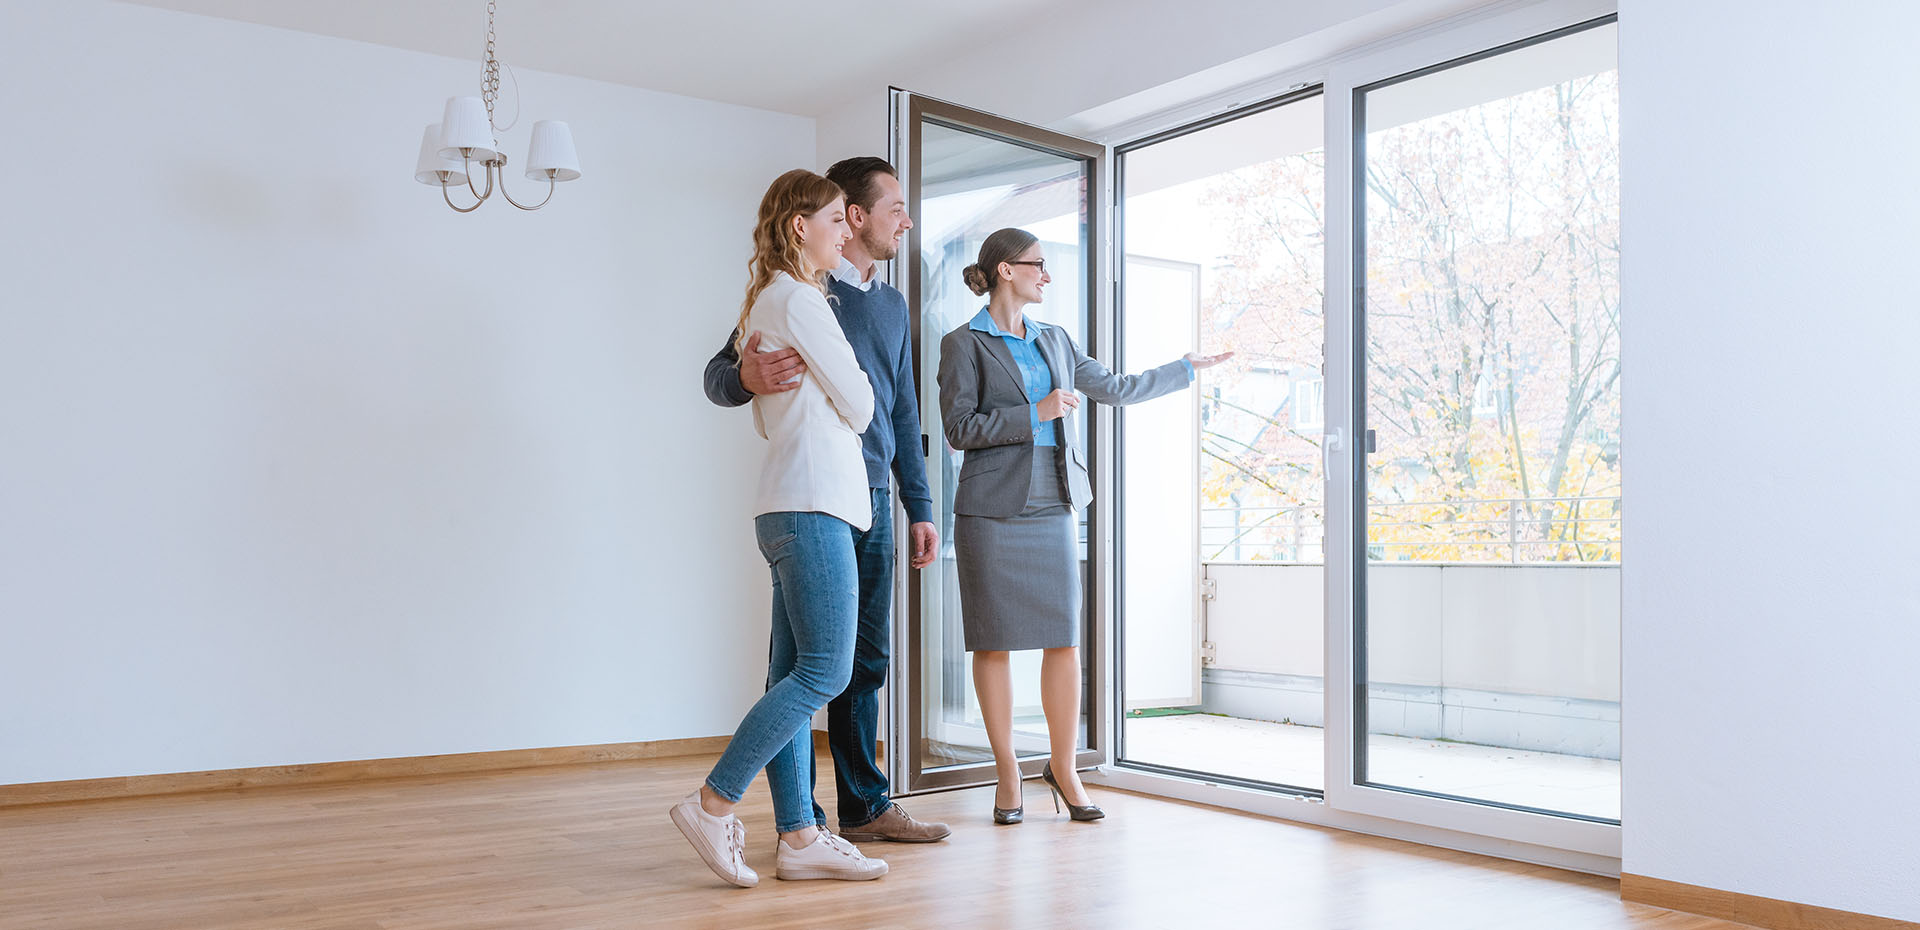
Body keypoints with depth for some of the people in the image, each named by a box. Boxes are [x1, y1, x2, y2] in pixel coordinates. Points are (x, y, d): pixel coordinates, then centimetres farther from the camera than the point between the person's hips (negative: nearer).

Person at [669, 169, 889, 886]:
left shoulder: (764, 304, 23)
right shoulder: (798, 299, -7)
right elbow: (858, 407, -5)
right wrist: (856, 392, 15)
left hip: (790, 509, 10)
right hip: (813, 506, -10)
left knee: (795, 673, 6)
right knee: (825, 670, -10)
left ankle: (798, 836, 8)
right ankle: (713, 805, -6)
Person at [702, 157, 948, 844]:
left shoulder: (892, 305, 20)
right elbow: (718, 376, -5)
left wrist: (920, 509, 17)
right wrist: (747, 377, -30)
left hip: (874, 501, 7)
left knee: (866, 659, 11)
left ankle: (865, 805, 20)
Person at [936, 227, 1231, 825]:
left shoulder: (1054, 341, 17)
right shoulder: (964, 344, -1)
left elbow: (1115, 388, 24)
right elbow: (959, 428, -9)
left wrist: (1189, 368, 29)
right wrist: (1035, 413, -14)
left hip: (1053, 506, 5)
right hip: (992, 509, -5)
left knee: (1065, 638, 2)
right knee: (995, 640, 0)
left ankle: (1063, 767, 15)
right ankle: (1007, 772, 12)